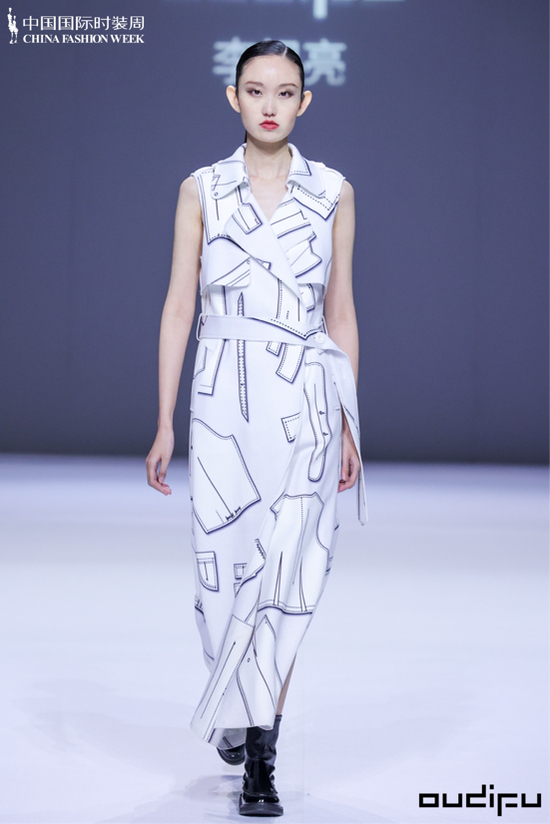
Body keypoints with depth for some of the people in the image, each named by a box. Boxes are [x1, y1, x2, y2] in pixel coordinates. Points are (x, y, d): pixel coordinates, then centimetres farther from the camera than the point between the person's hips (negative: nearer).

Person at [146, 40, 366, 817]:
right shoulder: (201, 191, 4)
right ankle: (243, 712, 33)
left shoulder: (334, 192, 5)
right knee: (224, 571, 2)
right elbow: (179, 307, 4)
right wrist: (164, 422, -1)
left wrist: (349, 425, 5)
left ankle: (259, 760, 2)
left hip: (306, 402, 0)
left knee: (289, 576, -6)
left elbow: (340, 311, 8)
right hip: (224, 401, 0)